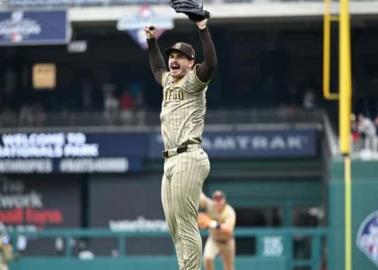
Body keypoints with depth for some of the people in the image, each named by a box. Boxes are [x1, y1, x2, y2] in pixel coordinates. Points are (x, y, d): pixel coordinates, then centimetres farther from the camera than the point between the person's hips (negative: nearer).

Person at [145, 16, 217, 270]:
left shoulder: (193, 81, -3)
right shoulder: (168, 80, 21)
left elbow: (211, 64, -22)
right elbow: (157, 68, 44)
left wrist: (203, 30, -23)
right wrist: (152, 41, 40)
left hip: (188, 158, -9)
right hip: (170, 161, 9)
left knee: (185, 223, -13)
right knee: (173, 224, 8)